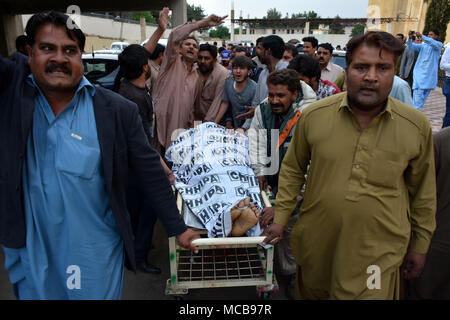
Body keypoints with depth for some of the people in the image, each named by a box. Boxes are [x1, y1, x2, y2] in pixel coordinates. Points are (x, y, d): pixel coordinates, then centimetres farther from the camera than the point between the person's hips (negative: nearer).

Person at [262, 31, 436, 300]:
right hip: (316, 243, 2)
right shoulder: (314, 115, -7)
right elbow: (293, 169, 5)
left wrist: (420, 245, 12)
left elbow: (423, 192, 5)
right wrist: (280, 219, 3)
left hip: (378, 254, -1)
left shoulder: (417, 126, -7)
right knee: (310, 292, 22)